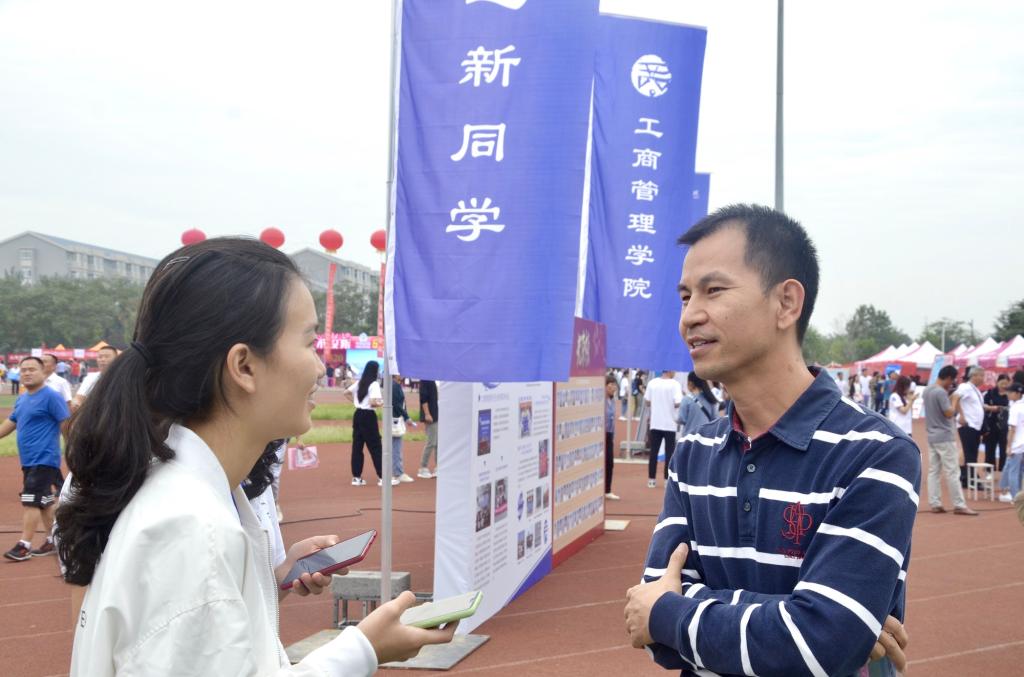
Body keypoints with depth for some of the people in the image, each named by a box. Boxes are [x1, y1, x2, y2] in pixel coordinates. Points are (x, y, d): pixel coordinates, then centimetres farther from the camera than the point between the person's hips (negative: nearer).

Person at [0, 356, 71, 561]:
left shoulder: (51, 397, -10)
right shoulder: (21, 400, 14)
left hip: (44, 460, -8)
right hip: (28, 460, 8)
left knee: (31, 501, -9)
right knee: (44, 502, 13)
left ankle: (24, 546, -5)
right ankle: (53, 541, 22)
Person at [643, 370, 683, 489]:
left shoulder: (652, 383, 1)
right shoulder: (674, 384, -10)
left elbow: (647, 402, 3)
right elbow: (677, 404, -17)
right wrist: (682, 396, 3)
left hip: (655, 423, 4)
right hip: (669, 424, -3)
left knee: (653, 452, 9)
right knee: (669, 453, 5)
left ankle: (651, 480, 10)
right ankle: (668, 480, 5)